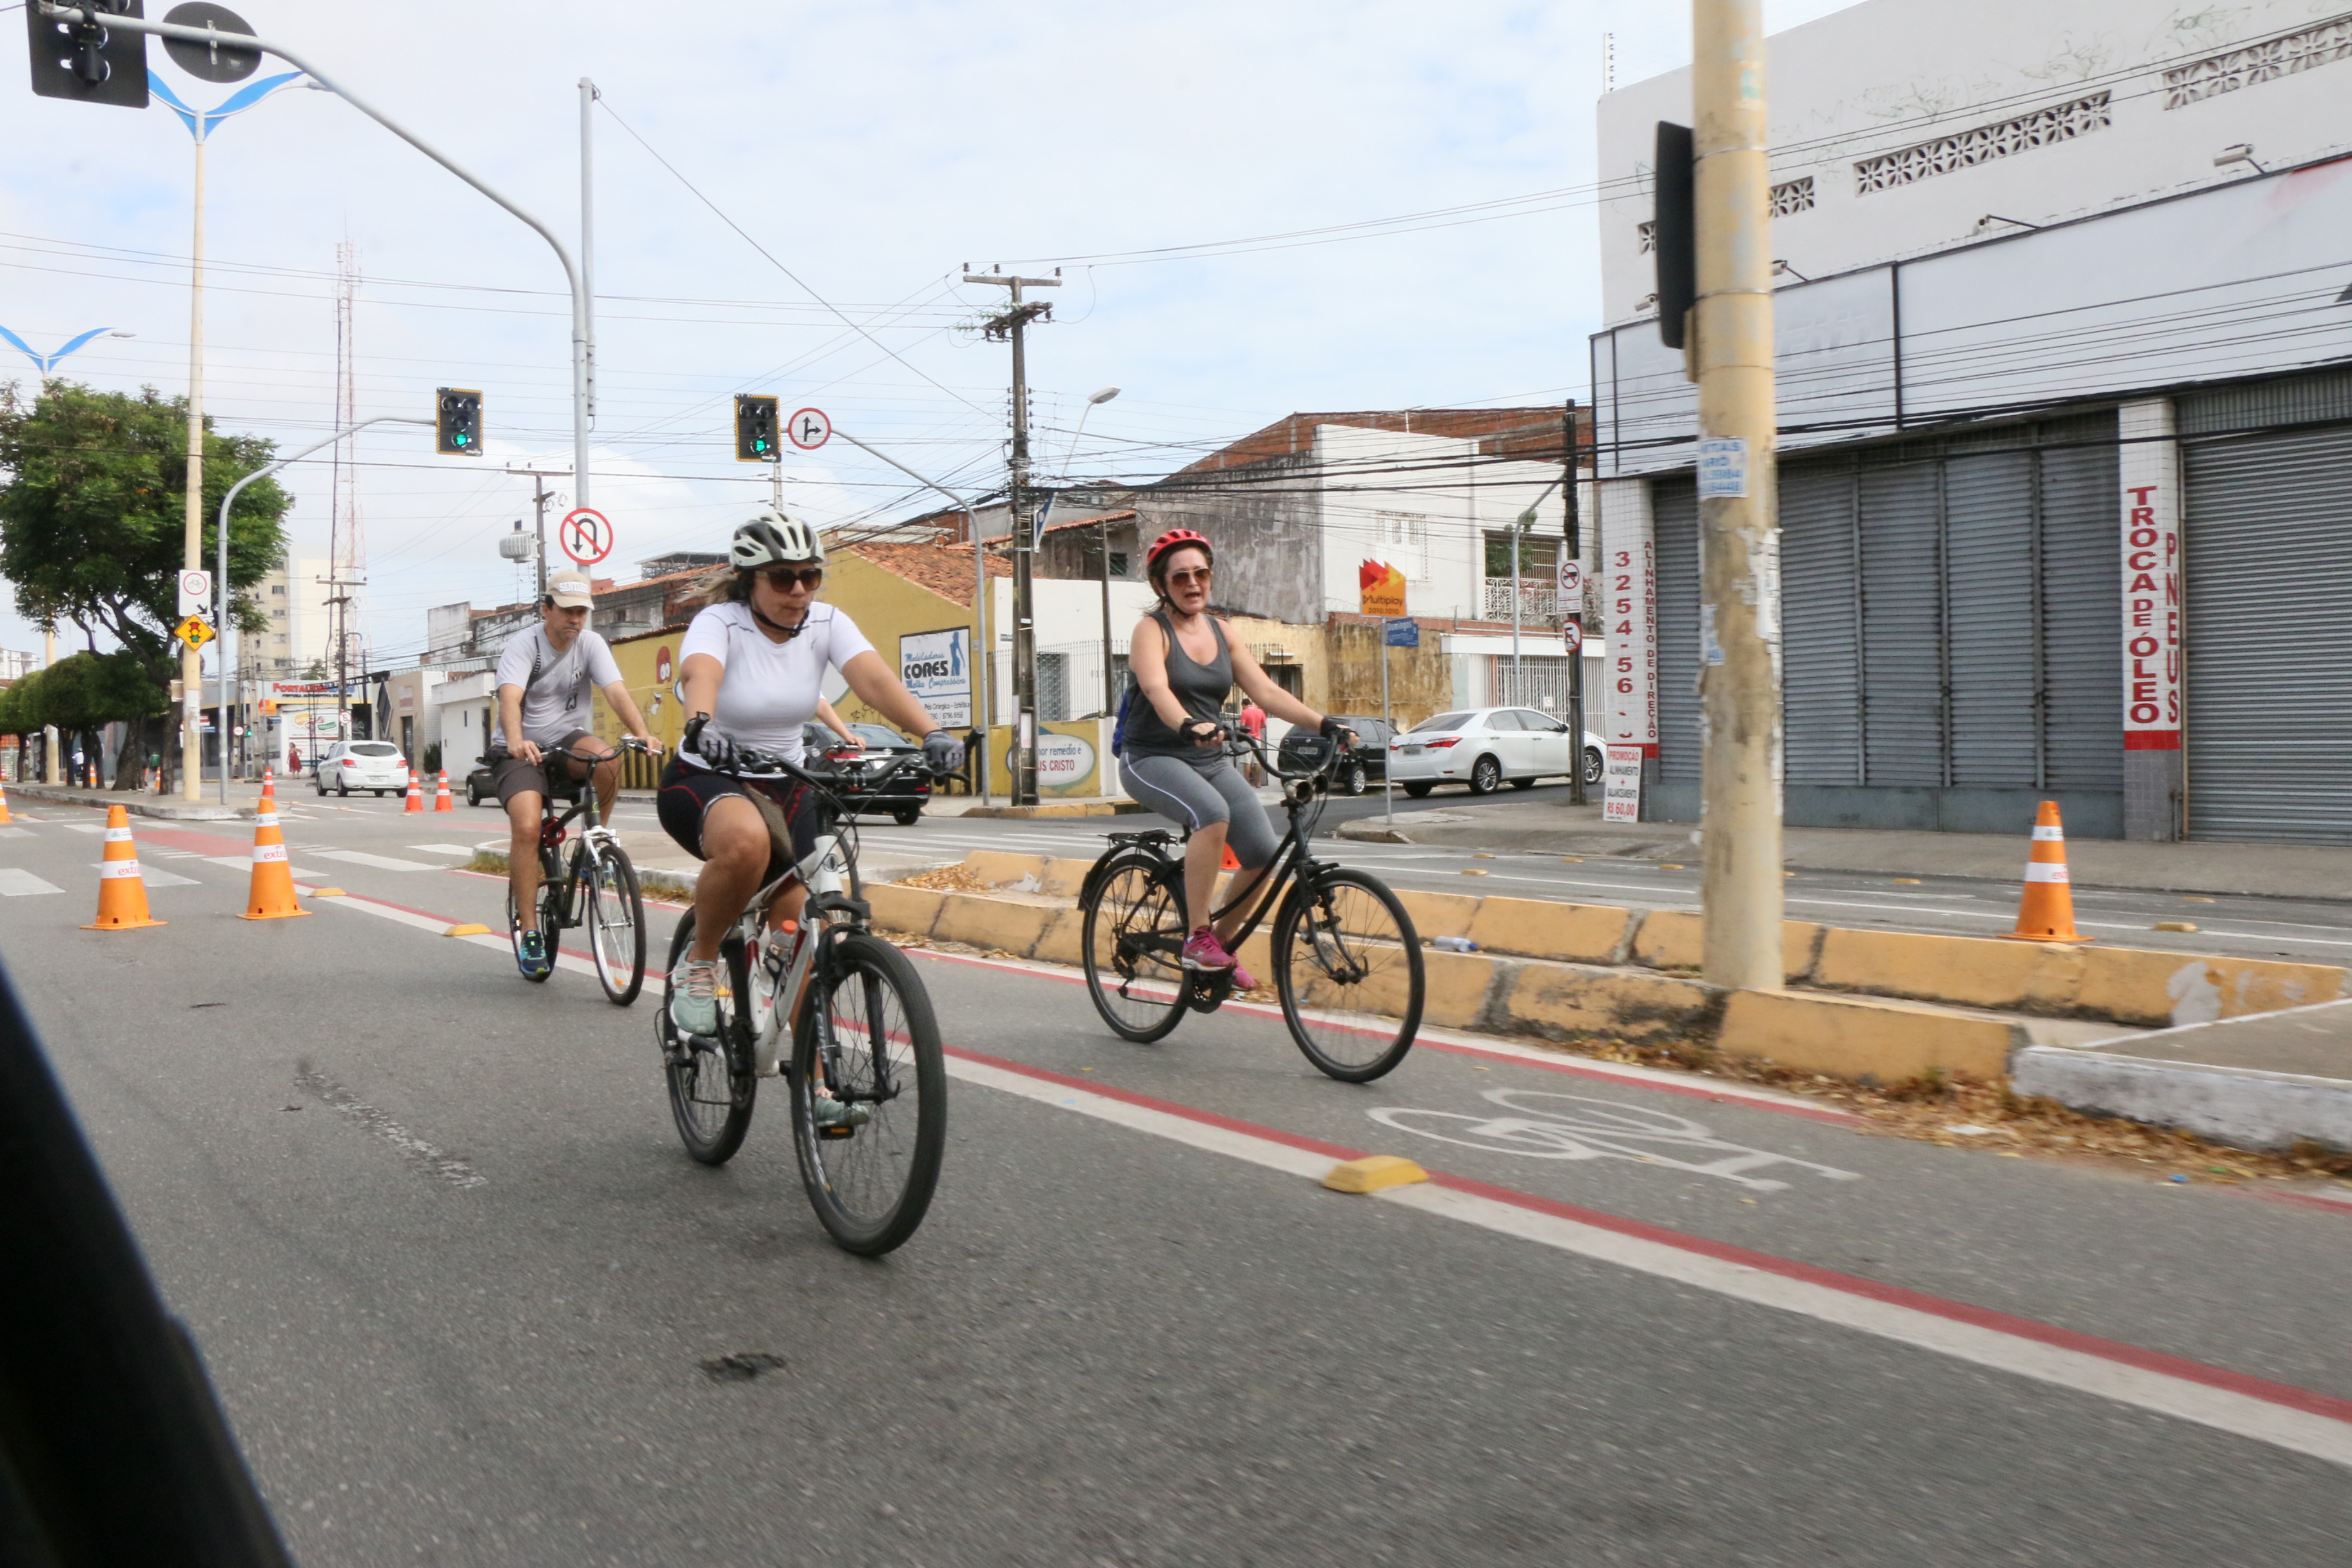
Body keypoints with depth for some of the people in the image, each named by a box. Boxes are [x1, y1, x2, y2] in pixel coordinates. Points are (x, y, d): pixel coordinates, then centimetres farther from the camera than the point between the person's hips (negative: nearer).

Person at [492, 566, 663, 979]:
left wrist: (642, 734, -37)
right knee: (526, 828, -24)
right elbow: (510, 698, -30)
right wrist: (516, 742, -51)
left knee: (608, 760, -33)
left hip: (567, 741, 2)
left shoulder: (590, 643, -4)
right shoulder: (523, 645, -13)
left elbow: (616, 690, -18)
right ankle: (530, 933, -15)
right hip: (521, 751, -2)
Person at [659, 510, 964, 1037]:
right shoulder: (720, 623, -17)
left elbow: (875, 679, -25)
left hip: (784, 786, 4)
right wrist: (700, 726, -63)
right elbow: (700, 673, -40)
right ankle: (699, 963, -13)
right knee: (747, 841, -39)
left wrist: (932, 733, -43)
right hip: (704, 781, -4)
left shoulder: (826, 623, -7)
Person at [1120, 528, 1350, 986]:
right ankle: (1197, 938, -24)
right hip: (1153, 759, -6)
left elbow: (1266, 691, 2)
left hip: (1210, 762, 6)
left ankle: (1221, 940, 12)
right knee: (1213, 814, -35)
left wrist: (1324, 724, -12)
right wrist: (1189, 726, -48)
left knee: (1264, 853, -12)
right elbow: (1157, 690, -27)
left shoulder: (1220, 632, 9)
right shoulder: (1151, 630, -7)